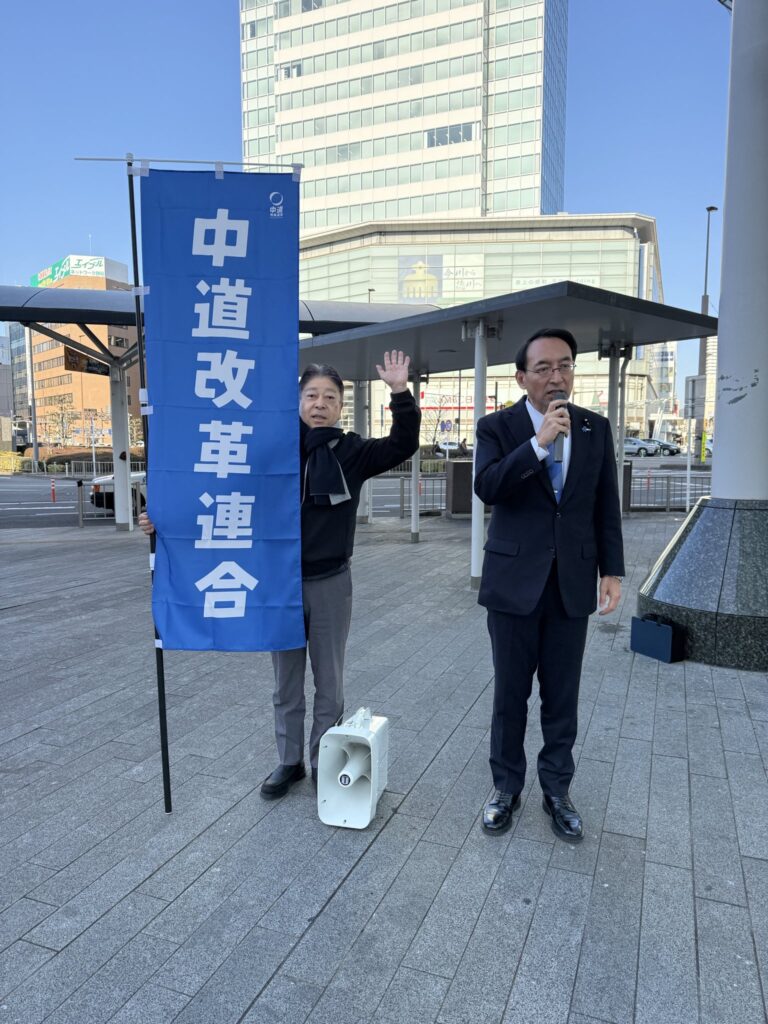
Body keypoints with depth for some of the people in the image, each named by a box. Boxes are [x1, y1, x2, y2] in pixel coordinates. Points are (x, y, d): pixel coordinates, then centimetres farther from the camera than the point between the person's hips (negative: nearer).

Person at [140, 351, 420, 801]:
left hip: (331, 584, -1)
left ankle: (324, 763, 32)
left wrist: (401, 394, -25)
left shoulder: (351, 451, -5)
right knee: (286, 683, 16)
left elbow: (403, 446, -13)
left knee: (329, 683, 12)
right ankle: (289, 761, 35)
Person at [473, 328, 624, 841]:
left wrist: (612, 570, 4)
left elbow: (607, 506, 7)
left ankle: (557, 788, 30)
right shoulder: (498, 427, -3)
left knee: (563, 696, 12)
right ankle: (507, 787, 28)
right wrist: (539, 443, -26)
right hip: (515, 581, -2)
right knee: (510, 693, 10)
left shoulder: (596, 428, 5)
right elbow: (487, 487, -19)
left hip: (572, 583, 2)